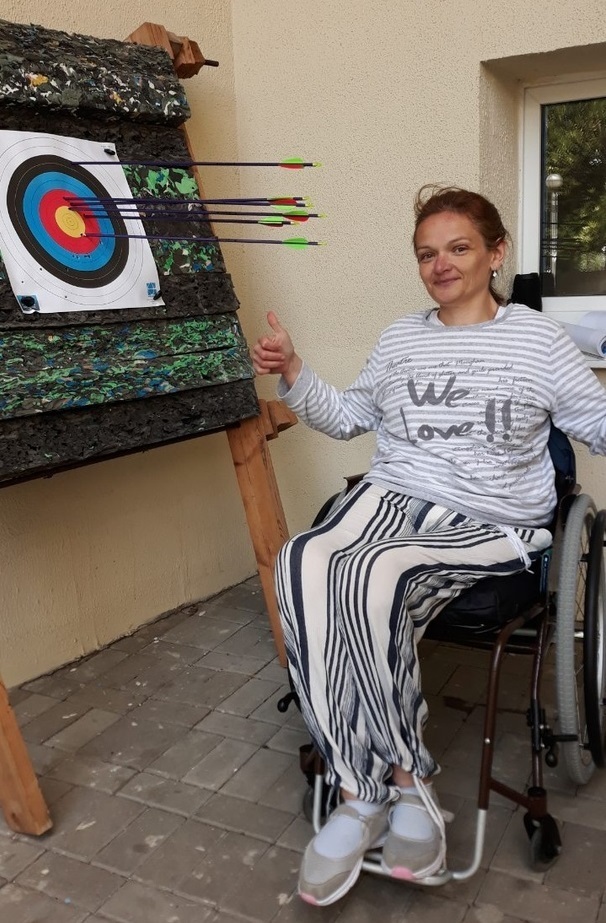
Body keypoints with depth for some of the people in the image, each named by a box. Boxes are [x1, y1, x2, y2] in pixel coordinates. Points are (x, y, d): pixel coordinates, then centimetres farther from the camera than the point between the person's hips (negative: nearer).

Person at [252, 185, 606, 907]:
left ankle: (367, 789, -14)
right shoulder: (399, 340, 21)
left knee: (370, 580, -35)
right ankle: (404, 780, -20)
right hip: (389, 498, 4)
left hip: (487, 524, -3)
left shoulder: (539, 340, 8)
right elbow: (347, 417, 27)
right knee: (303, 568, -30)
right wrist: (292, 374, 13)